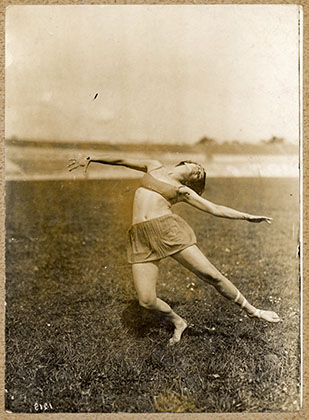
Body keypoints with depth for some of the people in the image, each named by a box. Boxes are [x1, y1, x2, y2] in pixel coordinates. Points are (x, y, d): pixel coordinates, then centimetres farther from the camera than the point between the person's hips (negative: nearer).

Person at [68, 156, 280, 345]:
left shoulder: (182, 191, 13)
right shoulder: (154, 167, 22)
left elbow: (214, 208, 9)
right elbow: (122, 161, 28)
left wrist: (248, 217, 2)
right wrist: (90, 159, 28)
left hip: (168, 229, -2)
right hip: (142, 239, 2)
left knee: (210, 274, -10)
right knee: (147, 300, -7)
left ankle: (252, 310, 11)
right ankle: (178, 323, 22)